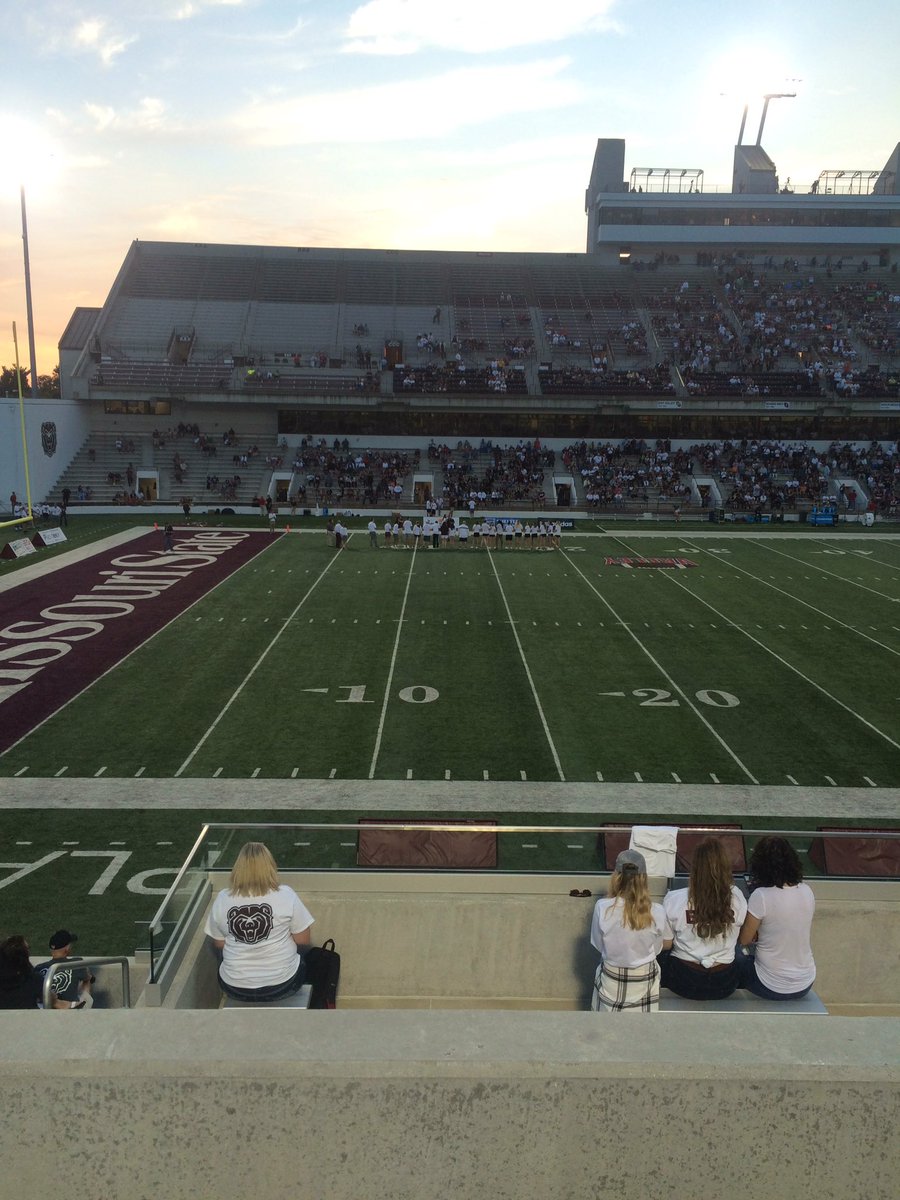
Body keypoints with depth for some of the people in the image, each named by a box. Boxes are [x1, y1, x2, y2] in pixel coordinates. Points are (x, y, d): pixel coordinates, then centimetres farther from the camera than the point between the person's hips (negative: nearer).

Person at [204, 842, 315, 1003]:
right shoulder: (286, 894, -14)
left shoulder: (222, 898, -8)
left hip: (235, 987, 2)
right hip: (282, 984, -2)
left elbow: (219, 944, 4)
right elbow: (303, 940, -6)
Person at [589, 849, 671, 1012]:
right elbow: (667, 944, 2)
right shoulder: (656, 912, -17)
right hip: (645, 980, 1)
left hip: (612, 980, -1)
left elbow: (598, 945, -6)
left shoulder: (602, 908, -21)